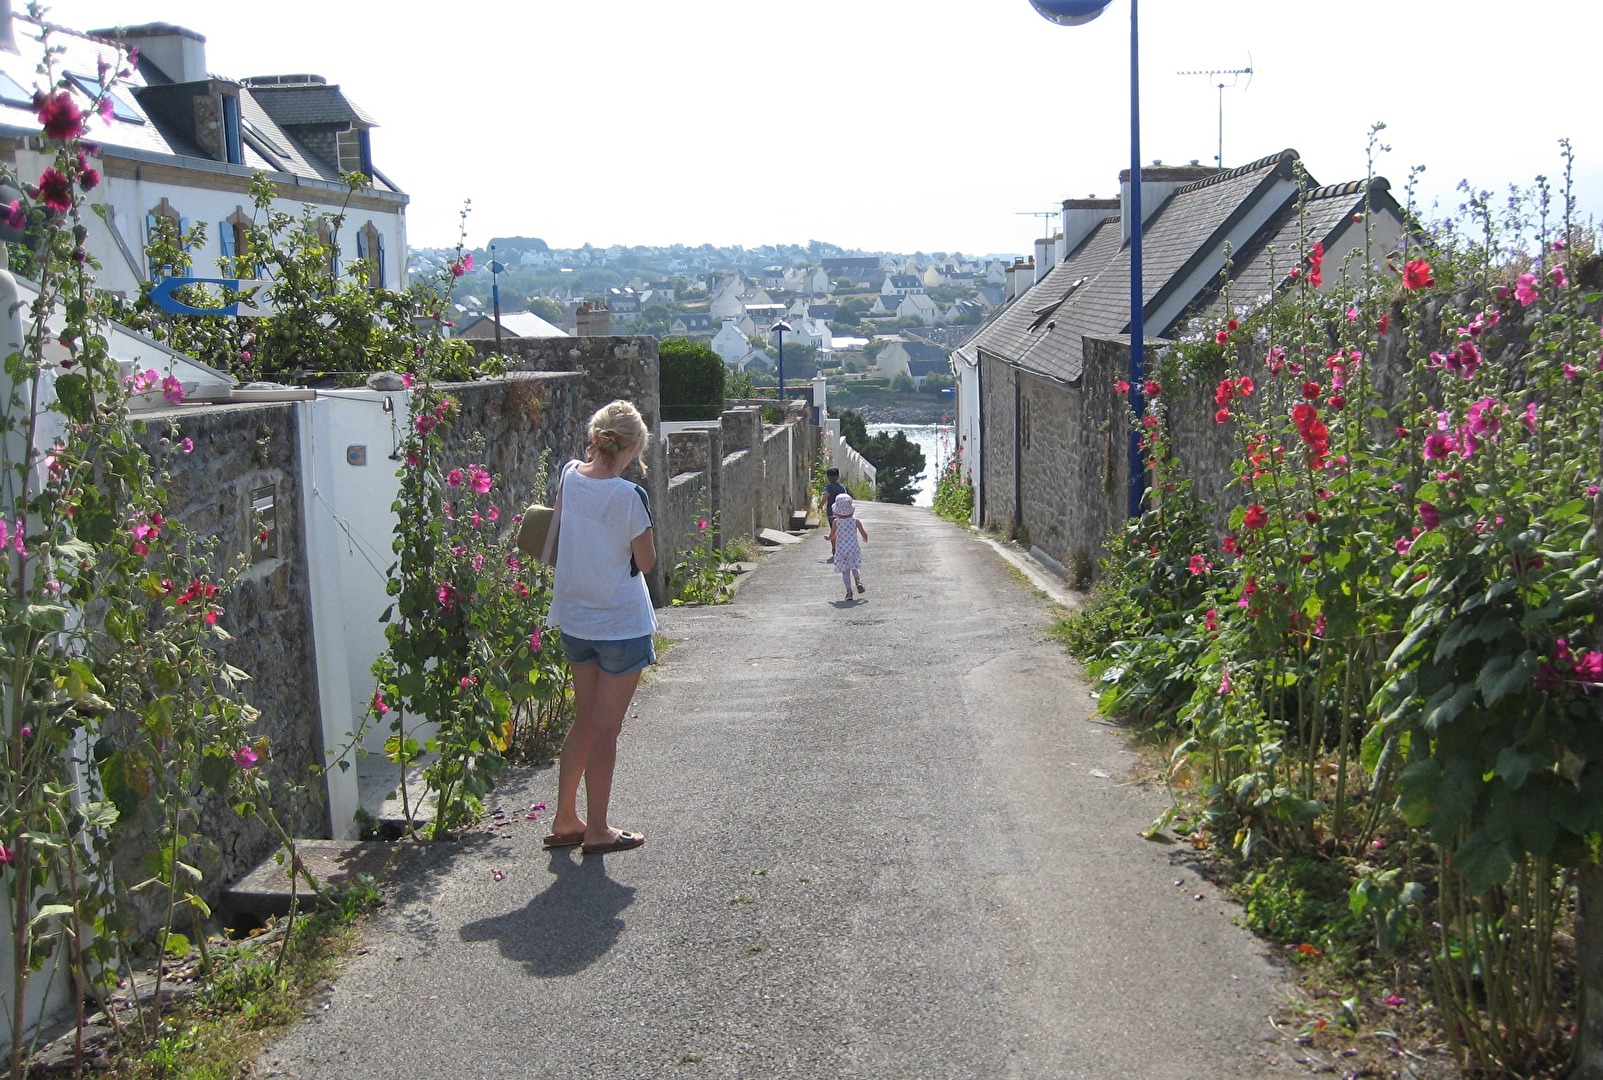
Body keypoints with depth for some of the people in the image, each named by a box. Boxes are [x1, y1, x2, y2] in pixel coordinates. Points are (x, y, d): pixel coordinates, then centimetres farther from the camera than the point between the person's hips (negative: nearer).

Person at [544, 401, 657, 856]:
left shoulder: (569, 477, -4)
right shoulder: (629, 496, -20)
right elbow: (647, 561, -10)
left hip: (574, 621, 6)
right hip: (622, 624, -6)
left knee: (584, 720, 19)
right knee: (605, 729, 5)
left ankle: (565, 820, 25)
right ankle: (597, 831, 17)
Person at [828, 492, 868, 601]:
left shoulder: (836, 522, -11)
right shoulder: (855, 521, -8)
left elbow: (832, 536, -7)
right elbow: (864, 534, -4)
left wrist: (828, 538, 16)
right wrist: (865, 537, 19)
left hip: (841, 551, -1)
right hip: (854, 549, 1)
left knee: (845, 571, 4)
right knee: (854, 568, 20)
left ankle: (849, 590, -7)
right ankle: (858, 581, -5)